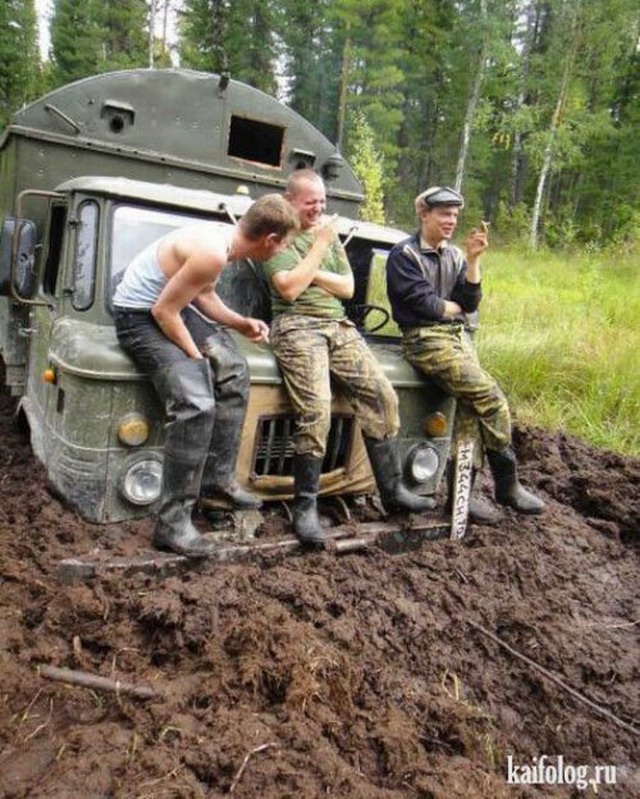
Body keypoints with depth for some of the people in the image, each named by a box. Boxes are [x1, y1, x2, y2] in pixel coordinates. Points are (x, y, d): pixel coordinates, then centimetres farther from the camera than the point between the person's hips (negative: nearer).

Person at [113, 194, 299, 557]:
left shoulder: (225, 236, 2)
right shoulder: (213, 252, -27)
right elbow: (163, 311, -23)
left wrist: (240, 323, 4)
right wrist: (196, 357, -14)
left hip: (176, 306, 10)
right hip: (140, 316, -10)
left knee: (234, 370, 10)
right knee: (197, 404, -23)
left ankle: (218, 477, 17)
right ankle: (172, 521, -15)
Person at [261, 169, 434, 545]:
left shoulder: (329, 232, 22)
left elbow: (347, 287, 13)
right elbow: (289, 288, -13)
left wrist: (312, 273, -2)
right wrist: (319, 246, -6)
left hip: (339, 325, 6)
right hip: (296, 326, -6)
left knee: (382, 395, -8)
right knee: (316, 411, -24)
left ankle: (393, 490, 0)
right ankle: (305, 505, -12)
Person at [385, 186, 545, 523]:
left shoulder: (454, 255, 17)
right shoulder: (404, 254, -3)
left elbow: (469, 300, 6)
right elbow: (423, 303, -13)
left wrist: (472, 259, -4)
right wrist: (457, 308, 3)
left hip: (459, 336, 6)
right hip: (425, 340, -6)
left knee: (471, 405, -13)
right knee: (491, 398, -18)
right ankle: (507, 484, -3)